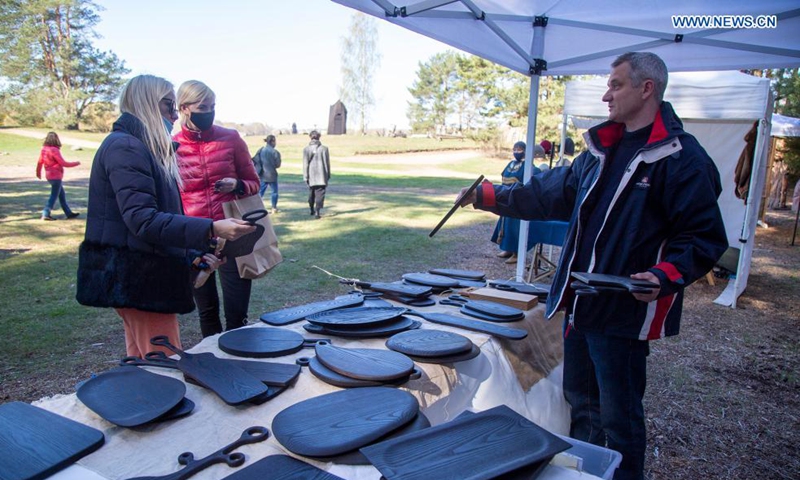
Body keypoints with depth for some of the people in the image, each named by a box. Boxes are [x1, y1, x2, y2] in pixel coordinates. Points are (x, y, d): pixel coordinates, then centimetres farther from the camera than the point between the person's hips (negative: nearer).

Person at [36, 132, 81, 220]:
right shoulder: (54, 150, -19)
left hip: (49, 176, 8)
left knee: (62, 195, 14)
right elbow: (63, 163, -18)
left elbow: (40, 161, 14)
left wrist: (38, 172, 27)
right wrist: (76, 163, -6)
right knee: (54, 196, -1)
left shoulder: (44, 149, 5)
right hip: (56, 176, -8)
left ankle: (68, 213, 20)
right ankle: (46, 214, 2)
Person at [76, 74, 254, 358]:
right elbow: (142, 219, -25)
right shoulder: (125, 147, -14)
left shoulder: (144, 148, 18)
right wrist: (211, 230, -31)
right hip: (139, 278, -10)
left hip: (141, 275, 10)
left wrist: (193, 256, 18)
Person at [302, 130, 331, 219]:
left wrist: (305, 177, 1)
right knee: (320, 193, -1)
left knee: (311, 192, 20)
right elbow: (327, 163, 1)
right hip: (322, 175, -2)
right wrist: (328, 175, 9)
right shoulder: (324, 148, -4)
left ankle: (312, 210, 33)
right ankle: (317, 211, -12)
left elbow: (305, 164, -3)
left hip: (311, 175, 2)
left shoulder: (306, 149, -3)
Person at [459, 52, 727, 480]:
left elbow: (705, 237, -12)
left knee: (619, 417, 6)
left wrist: (665, 276, -28)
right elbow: (551, 193, 18)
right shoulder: (600, 148, 12)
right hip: (579, 301, 8)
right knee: (580, 402, 22)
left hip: (625, 311, -7)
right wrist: (491, 197, 16)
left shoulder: (682, 158, -11)